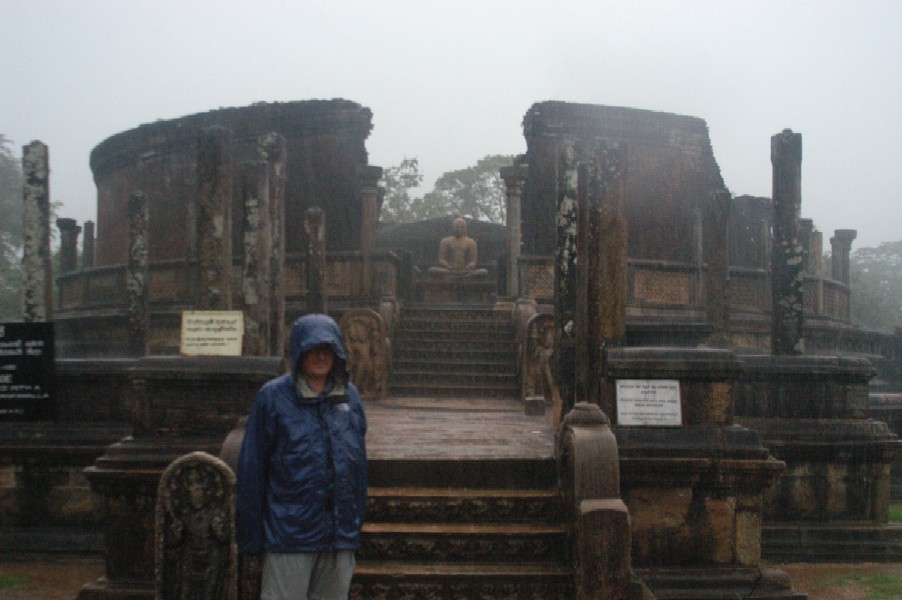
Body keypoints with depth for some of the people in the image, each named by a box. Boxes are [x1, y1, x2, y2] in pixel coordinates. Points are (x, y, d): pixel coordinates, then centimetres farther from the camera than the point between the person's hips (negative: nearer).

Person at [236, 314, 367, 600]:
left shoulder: (350, 396, 8)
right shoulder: (273, 397, -5)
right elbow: (252, 466, -5)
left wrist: (358, 518, 12)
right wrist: (251, 535, -6)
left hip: (341, 533, 5)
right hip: (289, 532, -4)